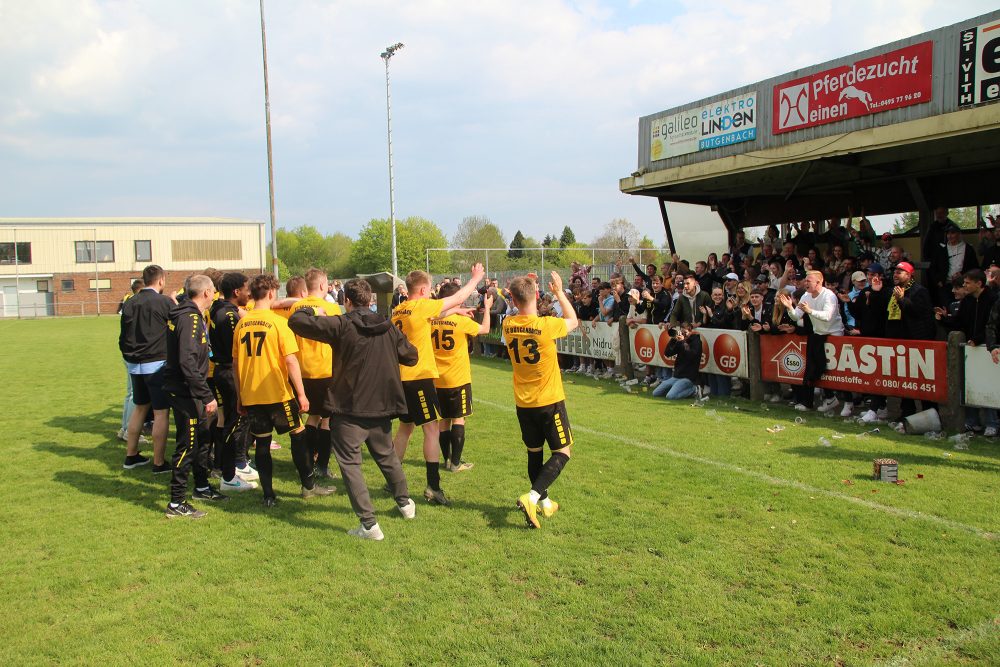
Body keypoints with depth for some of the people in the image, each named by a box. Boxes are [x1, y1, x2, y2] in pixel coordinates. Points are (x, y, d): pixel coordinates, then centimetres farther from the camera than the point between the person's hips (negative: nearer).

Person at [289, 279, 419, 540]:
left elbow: (295, 321, -12)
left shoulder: (341, 325, -12)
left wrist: (311, 310, 9)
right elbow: (411, 357, 12)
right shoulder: (388, 328, 1)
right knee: (387, 456, 25)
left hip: (349, 410, -5)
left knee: (350, 464, 4)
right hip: (382, 407, 5)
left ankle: (369, 524, 0)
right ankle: (405, 503, 42)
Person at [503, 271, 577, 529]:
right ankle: (532, 496, -12)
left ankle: (544, 502, 29)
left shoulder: (508, 325, -6)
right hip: (549, 401, -5)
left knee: (534, 452, 17)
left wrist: (523, 287, 13)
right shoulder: (546, 325, -20)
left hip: (523, 403, 5)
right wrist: (559, 292, 10)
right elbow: (573, 321, 2)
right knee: (562, 452, 5)